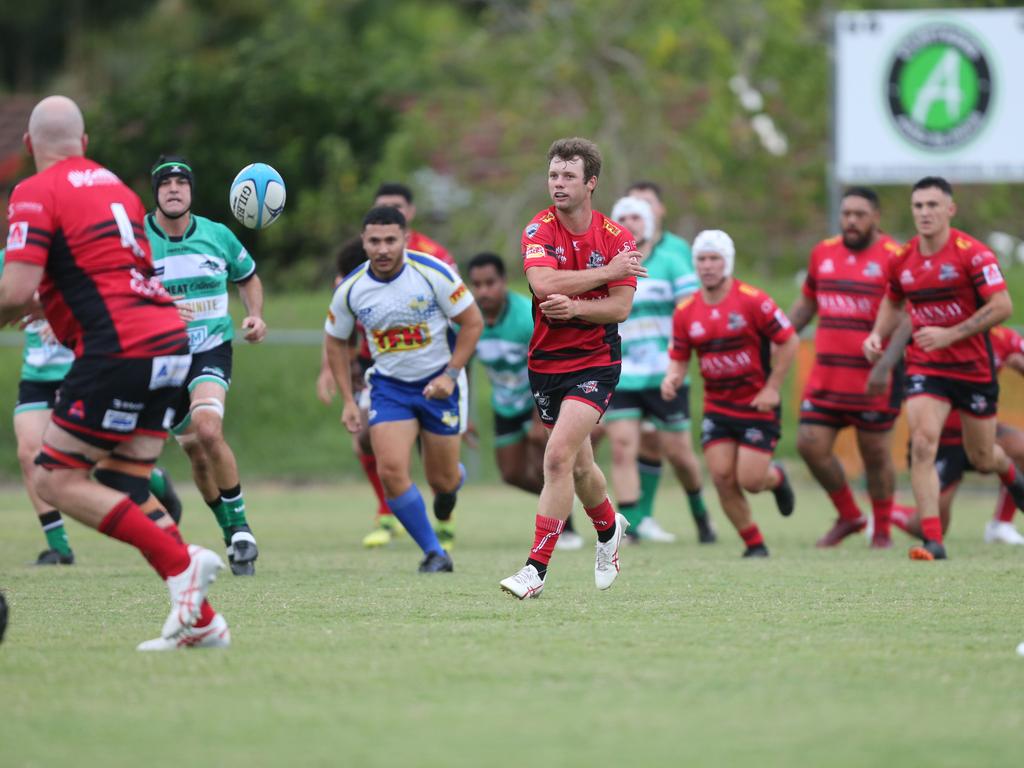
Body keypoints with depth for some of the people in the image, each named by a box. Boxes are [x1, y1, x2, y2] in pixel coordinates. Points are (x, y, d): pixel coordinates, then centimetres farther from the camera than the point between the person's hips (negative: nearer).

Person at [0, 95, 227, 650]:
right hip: (170, 340, 8)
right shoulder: (113, 185, 19)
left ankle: (181, 562, -13)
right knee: (123, 487, 13)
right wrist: (51, 303, 33)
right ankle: (199, 620, 5)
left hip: (120, 350, -8)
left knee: (56, 480, -2)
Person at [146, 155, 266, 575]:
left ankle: (239, 524, -13)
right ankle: (233, 536, 29)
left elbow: (248, 277, 18)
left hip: (211, 350, -1)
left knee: (208, 430, -27)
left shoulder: (218, 236, -1)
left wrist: (255, 316, 1)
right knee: (195, 451, 9)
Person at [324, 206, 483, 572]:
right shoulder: (350, 289, -11)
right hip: (388, 386, 1)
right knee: (391, 470, -17)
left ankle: (452, 481, 46)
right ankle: (434, 552, -1)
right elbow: (335, 340, 6)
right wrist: (348, 400, 1)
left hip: (439, 381, -1)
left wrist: (450, 374, -15)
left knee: (442, 480, 4)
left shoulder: (433, 273, -18)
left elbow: (472, 322, -8)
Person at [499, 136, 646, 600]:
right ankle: (609, 529, 47)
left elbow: (620, 306, -12)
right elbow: (543, 283, -23)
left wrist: (576, 306, -30)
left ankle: (536, 569, -17)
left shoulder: (617, 238, -7)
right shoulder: (539, 230, -5)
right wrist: (607, 272, -20)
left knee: (559, 456, -19)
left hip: (596, 362, -3)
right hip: (545, 364, 3)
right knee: (578, 464, 16)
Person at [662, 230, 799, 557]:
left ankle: (776, 477, 28)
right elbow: (679, 358, 8)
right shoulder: (685, 312, 1)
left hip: (757, 405, -4)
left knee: (750, 480, -9)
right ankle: (754, 543, 11)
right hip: (716, 406, 4)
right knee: (722, 478, -7)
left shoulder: (753, 300, -13)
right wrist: (672, 379, -15)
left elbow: (789, 341, -9)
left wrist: (772, 387, -12)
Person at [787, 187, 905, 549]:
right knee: (810, 445, -1)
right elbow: (806, 302, 23)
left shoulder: (894, 258, -9)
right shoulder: (823, 253, 10)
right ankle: (849, 516, 19)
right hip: (825, 378, 5)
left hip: (872, 379, -5)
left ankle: (882, 530, 19)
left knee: (876, 454, 2)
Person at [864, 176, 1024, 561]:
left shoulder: (973, 254, -16)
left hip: (974, 366, -3)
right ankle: (931, 539, -17)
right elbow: (893, 301, 20)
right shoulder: (902, 260, 0)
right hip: (924, 366, 3)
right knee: (922, 444, -18)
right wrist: (878, 335, 1)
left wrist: (950, 334, -26)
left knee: (981, 458, 11)